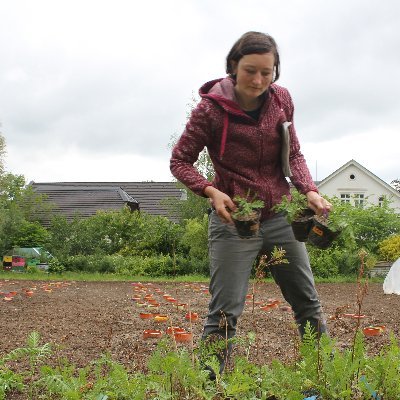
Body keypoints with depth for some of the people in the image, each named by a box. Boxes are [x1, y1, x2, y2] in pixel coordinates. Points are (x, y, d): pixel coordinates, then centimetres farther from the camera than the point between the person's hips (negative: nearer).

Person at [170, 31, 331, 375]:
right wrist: (211, 191, -23)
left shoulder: (281, 99, 0)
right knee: (225, 312, -5)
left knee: (308, 303, 12)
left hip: (281, 217, 5)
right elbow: (180, 161, -6)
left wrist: (309, 190, -11)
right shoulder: (211, 109, -12)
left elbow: (294, 154, 8)